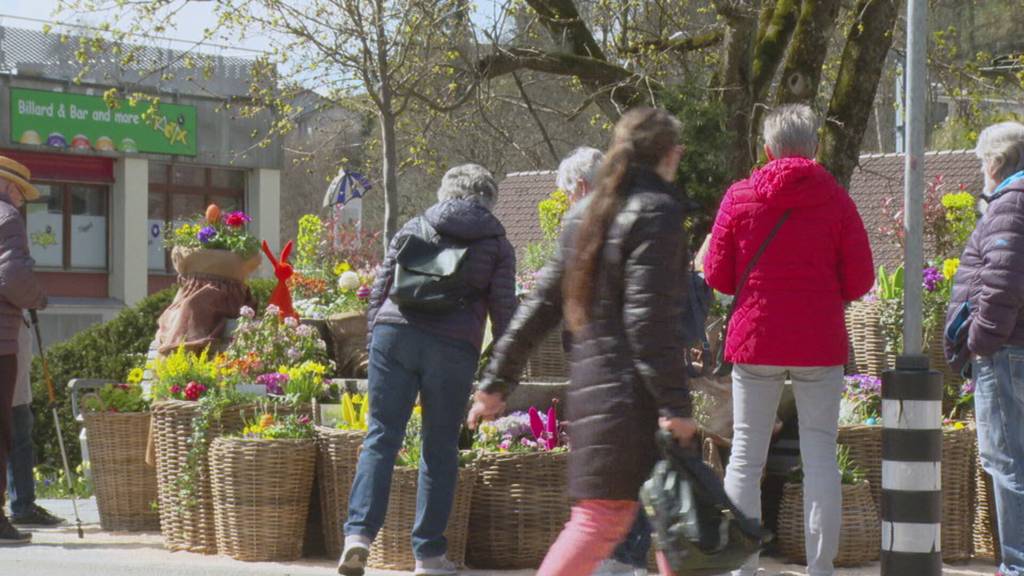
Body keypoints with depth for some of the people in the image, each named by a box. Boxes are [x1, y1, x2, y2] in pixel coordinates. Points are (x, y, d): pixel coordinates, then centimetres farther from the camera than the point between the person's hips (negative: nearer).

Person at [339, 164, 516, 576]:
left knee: (382, 437, 3)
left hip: (393, 332, 1)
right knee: (440, 450, 7)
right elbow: (503, 309, 4)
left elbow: (380, 290, 13)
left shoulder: (414, 228, 15)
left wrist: (375, 340, 19)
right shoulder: (496, 245, 10)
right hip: (453, 348, -1)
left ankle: (359, 532, -12)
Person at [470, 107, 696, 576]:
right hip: (631, 393, -9)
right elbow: (648, 318, -17)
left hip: (591, 386, 9)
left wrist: (498, 382, 18)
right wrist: (674, 404, -18)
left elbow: (541, 304, 15)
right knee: (603, 518, -9)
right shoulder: (657, 212, -9)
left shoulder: (591, 215, 16)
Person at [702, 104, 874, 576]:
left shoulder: (740, 197, -1)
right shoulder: (835, 200, -2)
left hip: (755, 340, 1)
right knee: (820, 457, 3)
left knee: (746, 457, 6)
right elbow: (860, 280, -2)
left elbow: (717, 276, 2)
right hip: (820, 343, -1)